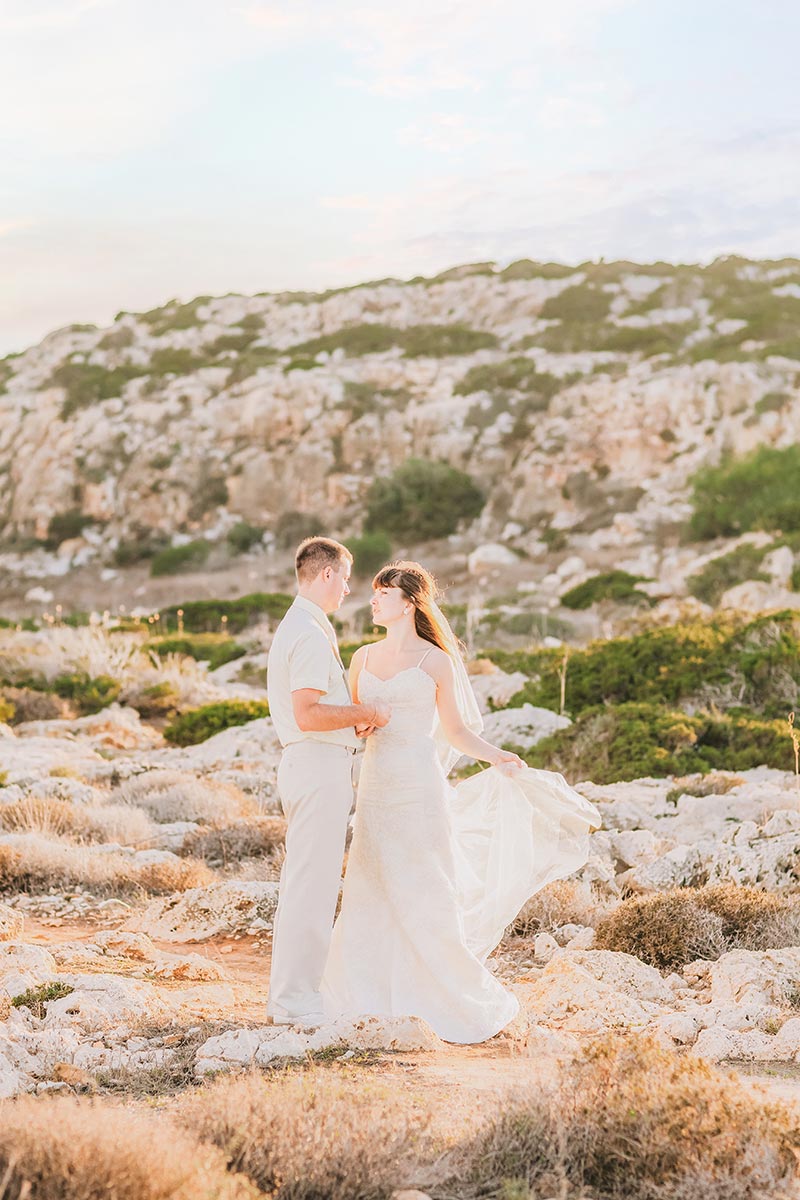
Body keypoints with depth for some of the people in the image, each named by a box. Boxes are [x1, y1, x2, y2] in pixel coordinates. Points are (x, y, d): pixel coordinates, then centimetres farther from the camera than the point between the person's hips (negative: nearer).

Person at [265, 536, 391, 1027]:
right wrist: (365, 713, -13)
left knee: (304, 880, 15)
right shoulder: (311, 635, -15)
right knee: (313, 881, -8)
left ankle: (290, 991, 22)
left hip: (312, 763, 11)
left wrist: (355, 719, 13)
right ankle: (296, 999, -4)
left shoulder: (296, 628, 18)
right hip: (319, 765, -11)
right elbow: (308, 714, -24)